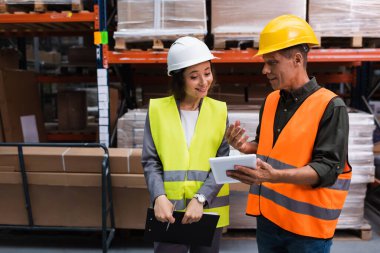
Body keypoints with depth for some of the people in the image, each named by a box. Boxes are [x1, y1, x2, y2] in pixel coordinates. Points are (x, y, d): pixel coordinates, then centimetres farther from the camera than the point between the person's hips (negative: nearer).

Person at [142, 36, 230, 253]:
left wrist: (200, 199, -15)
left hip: (209, 211, 1)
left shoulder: (219, 111, 2)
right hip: (169, 211, -1)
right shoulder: (158, 109, -1)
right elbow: (150, 161, -1)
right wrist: (159, 197, -16)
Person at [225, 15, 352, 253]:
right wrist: (245, 147, -4)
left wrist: (276, 176, -32)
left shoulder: (331, 106, -13)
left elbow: (327, 169, -18)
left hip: (307, 224, -6)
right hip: (268, 217, 6)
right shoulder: (270, 101, 6)